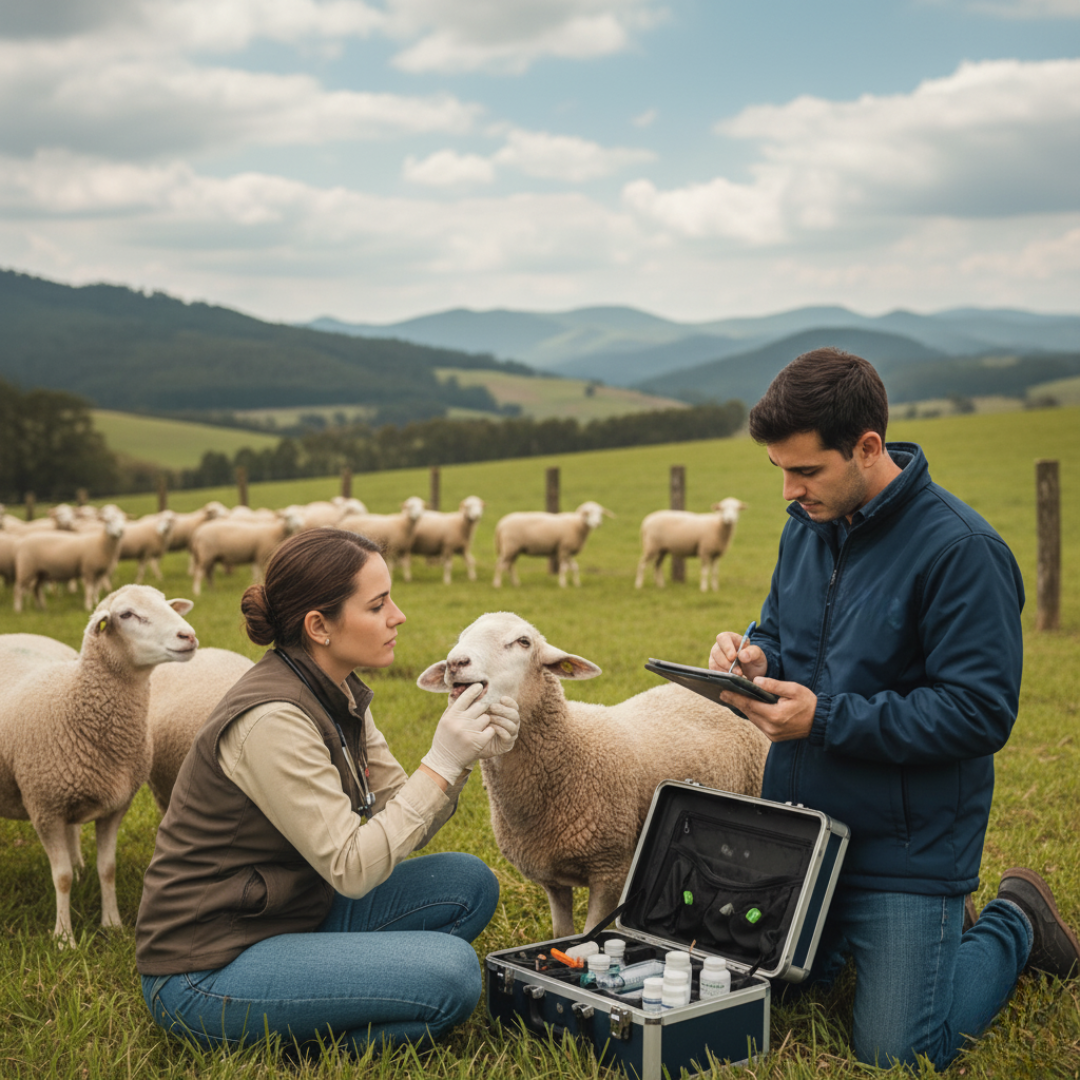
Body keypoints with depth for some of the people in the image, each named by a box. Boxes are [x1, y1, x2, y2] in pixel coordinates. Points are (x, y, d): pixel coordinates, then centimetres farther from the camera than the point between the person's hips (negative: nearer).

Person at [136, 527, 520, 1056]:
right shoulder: (272, 719, -24)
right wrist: (441, 764, -23)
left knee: (468, 884, 0)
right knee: (450, 973, -23)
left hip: (288, 918, 9)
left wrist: (466, 756, -11)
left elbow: (398, 824, 5)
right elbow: (351, 869, -24)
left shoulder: (340, 696, 4)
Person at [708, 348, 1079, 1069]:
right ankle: (894, 929, 35)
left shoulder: (960, 548, -21)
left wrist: (828, 718, -26)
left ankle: (1014, 927, 23)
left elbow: (981, 713, -23)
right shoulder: (808, 526, 4)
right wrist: (755, 658, -8)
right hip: (797, 824, 8)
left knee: (898, 1052, -2)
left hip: (907, 845, -7)